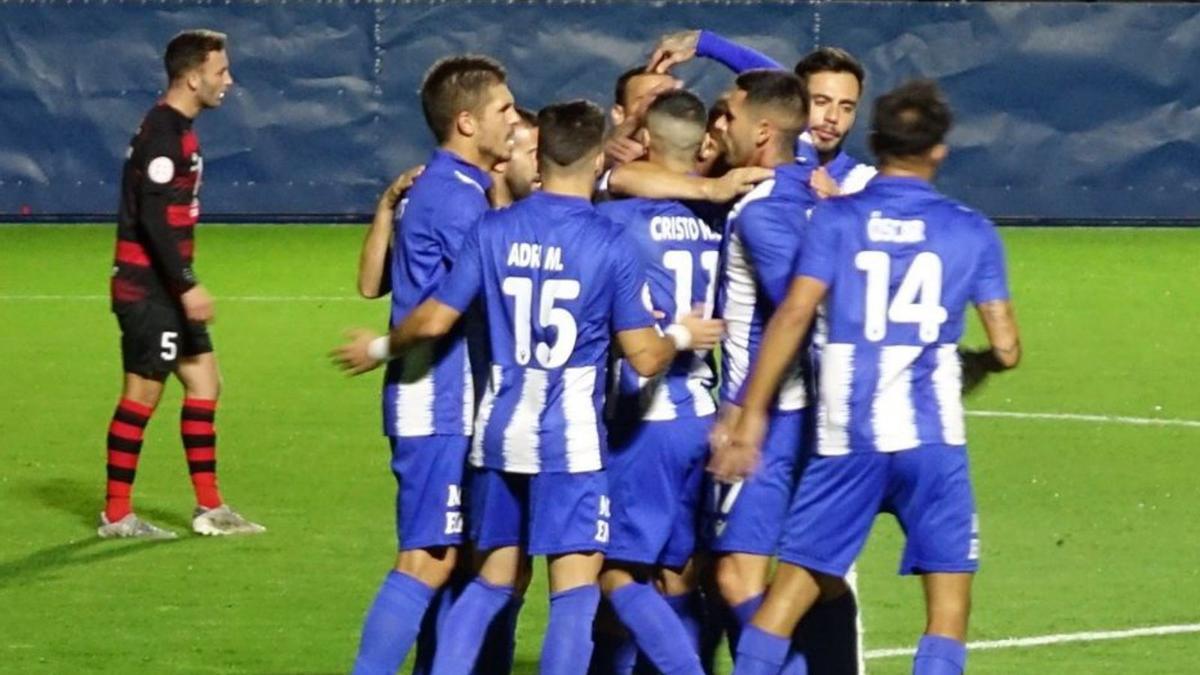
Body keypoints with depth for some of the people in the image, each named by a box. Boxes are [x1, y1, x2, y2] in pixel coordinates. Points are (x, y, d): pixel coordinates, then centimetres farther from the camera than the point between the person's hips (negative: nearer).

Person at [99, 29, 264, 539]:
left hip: (165, 289, 10)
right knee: (142, 395, -3)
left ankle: (209, 508, 15)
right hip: (148, 290, -10)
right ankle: (117, 516, 5)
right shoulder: (163, 134, -17)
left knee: (204, 382, 11)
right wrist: (187, 287, -26)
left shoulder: (178, 130, 14)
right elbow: (153, 219, -24)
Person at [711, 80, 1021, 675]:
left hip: (846, 434, 1)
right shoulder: (970, 231, 6)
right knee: (948, 603, 4)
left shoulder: (836, 218, 4)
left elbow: (794, 314, -7)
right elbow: (1005, 347, 4)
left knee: (790, 591, 7)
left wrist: (751, 415, -4)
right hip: (932, 436, -1)